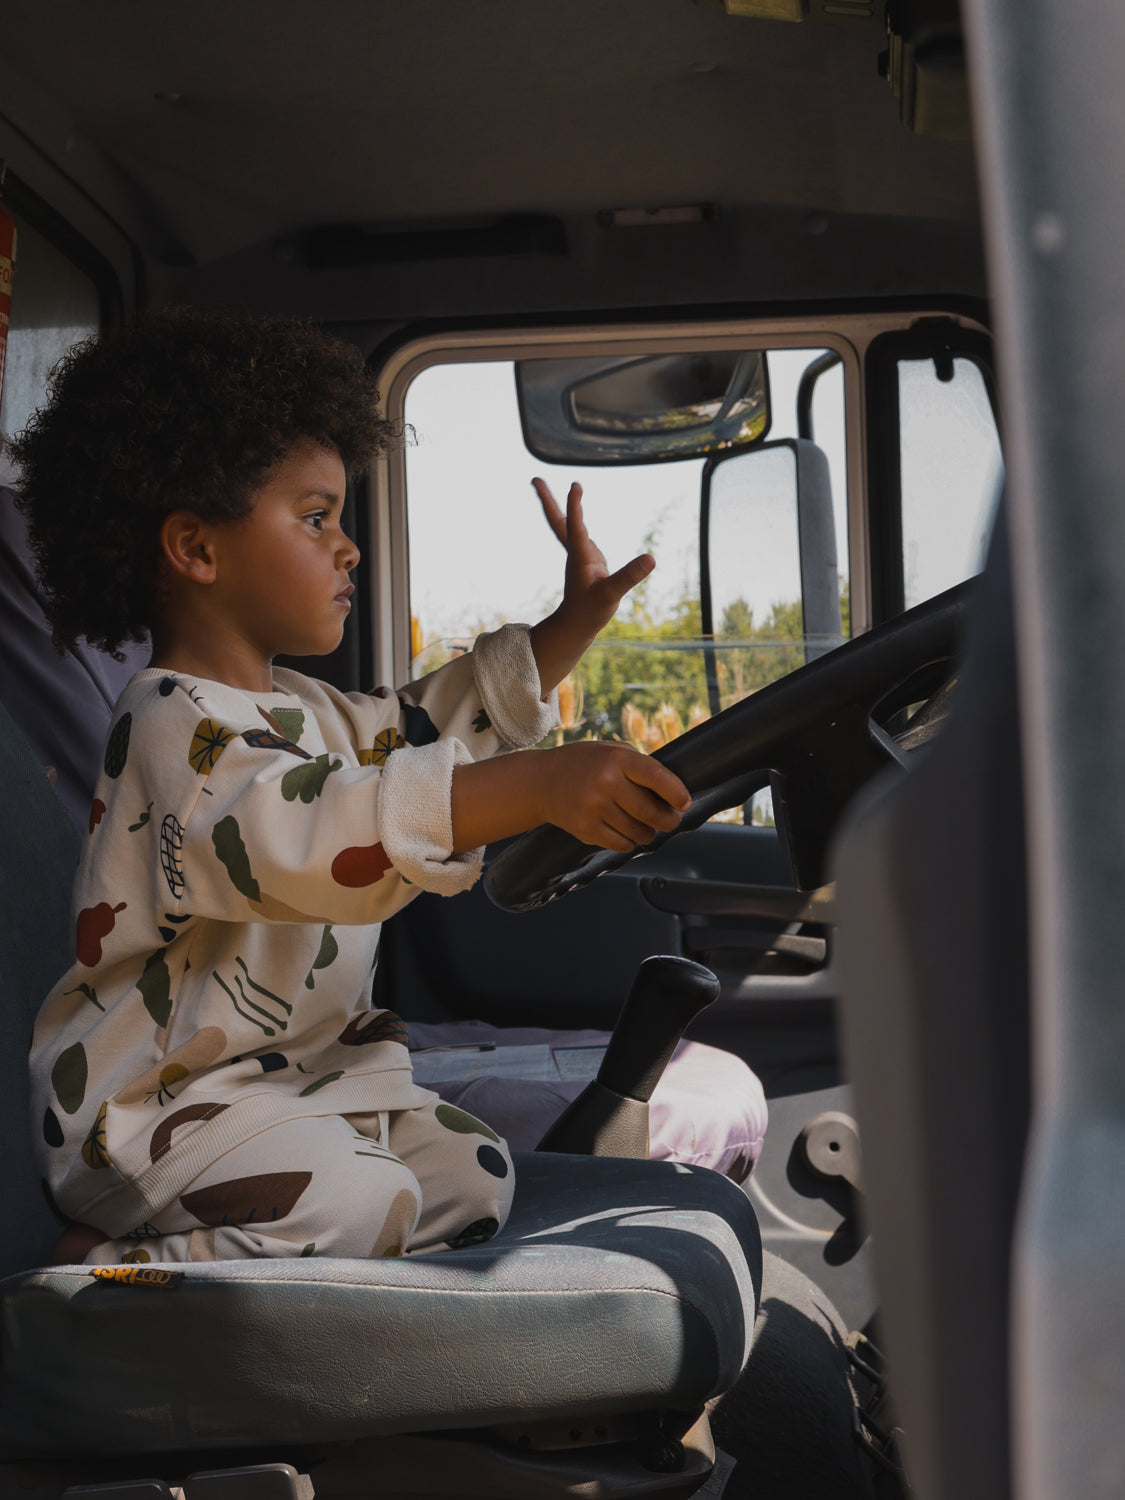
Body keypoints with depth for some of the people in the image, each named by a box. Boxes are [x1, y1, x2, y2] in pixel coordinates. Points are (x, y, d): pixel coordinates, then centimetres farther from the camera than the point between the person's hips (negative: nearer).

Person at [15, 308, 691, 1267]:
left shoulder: (303, 712, 14)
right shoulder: (177, 725, -21)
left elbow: (443, 722, 27)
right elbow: (313, 836, -40)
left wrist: (577, 620, 20)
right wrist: (540, 786, -50)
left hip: (300, 1074, 10)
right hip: (155, 1103, -10)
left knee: (472, 1177, -1)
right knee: (358, 1199, -29)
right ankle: (120, 1269, -12)